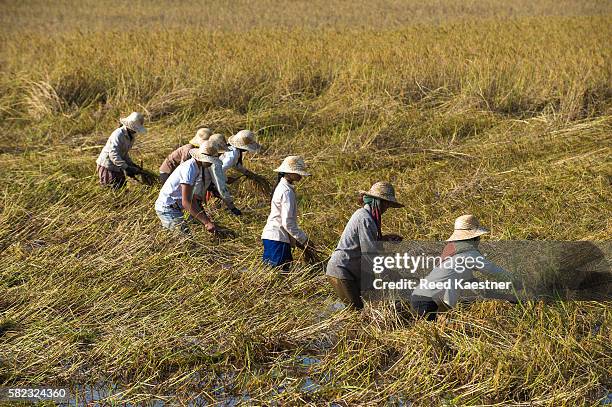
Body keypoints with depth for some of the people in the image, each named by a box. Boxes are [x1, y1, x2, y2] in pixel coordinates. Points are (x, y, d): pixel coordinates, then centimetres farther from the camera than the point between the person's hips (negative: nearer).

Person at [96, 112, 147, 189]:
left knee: (122, 185, 14)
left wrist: (132, 164, -2)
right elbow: (113, 154, -32)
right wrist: (126, 167, -38)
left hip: (117, 167, 9)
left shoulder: (131, 136, 3)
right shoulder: (118, 135, -24)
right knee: (115, 187, -9)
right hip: (107, 167, -9)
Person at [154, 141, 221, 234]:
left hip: (176, 207, 9)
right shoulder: (189, 169, -23)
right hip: (167, 208, -9)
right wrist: (207, 223, -33)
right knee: (186, 233, -20)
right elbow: (185, 202, -29)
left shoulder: (198, 168, 4)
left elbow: (192, 198, 8)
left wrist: (206, 219, -1)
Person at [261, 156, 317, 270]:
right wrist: (304, 240, -12)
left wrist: (299, 242, 19)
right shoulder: (287, 192, -16)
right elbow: (287, 222, -20)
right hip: (277, 239, -10)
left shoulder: (282, 187, 15)